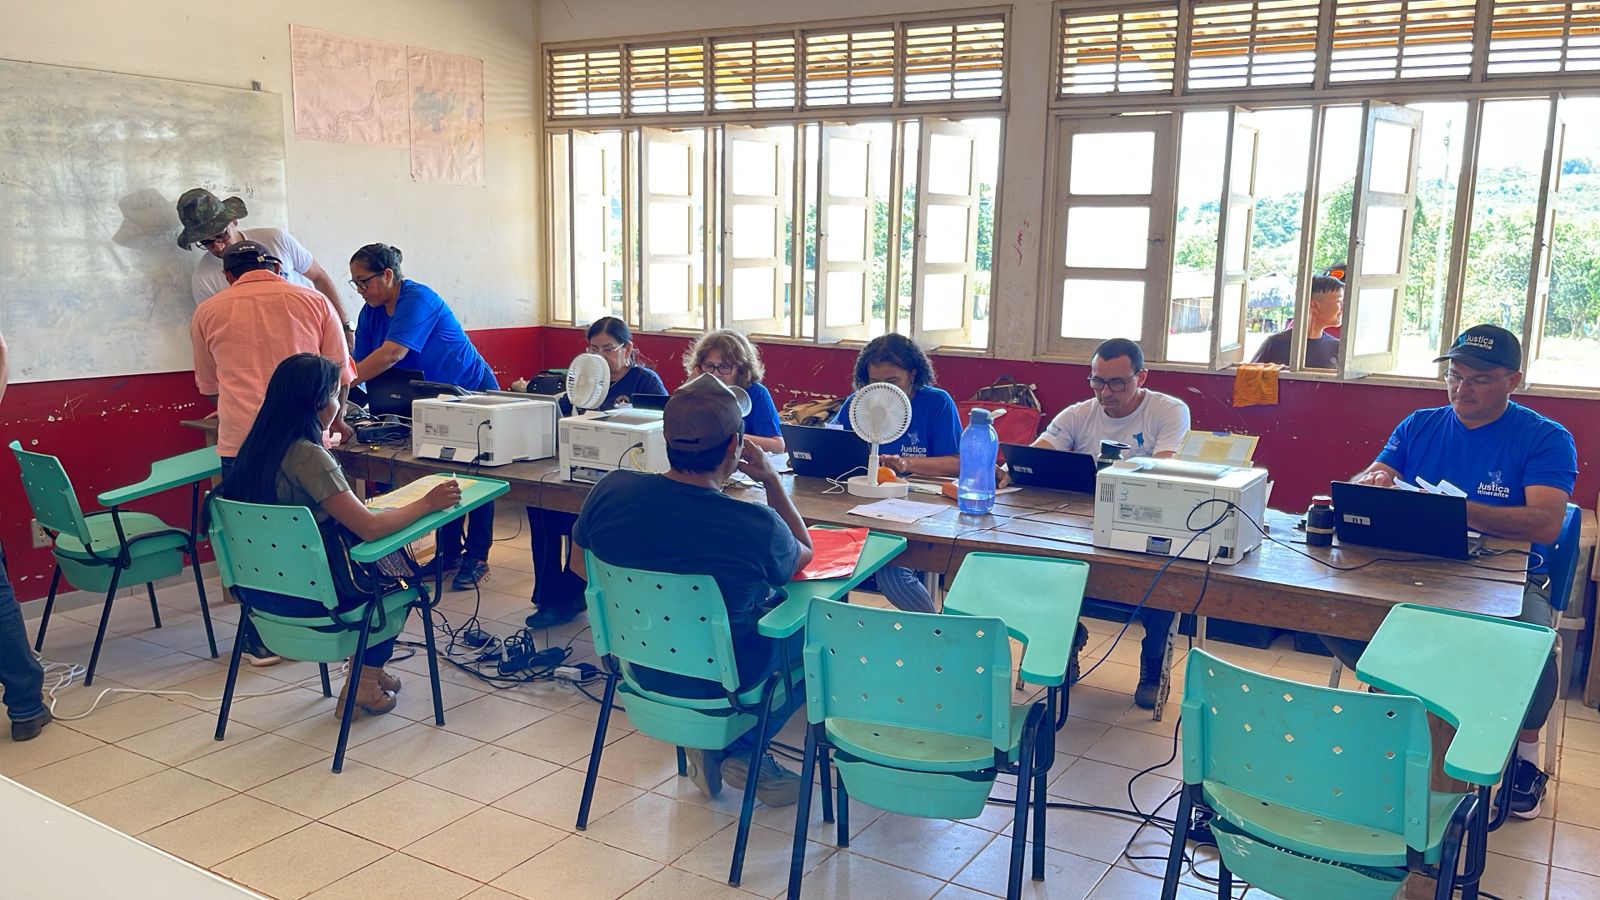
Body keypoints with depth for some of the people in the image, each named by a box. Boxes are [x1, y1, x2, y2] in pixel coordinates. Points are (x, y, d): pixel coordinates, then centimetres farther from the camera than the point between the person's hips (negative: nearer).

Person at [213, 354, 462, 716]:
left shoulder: (259, 445, 2)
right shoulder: (308, 456, -24)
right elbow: (370, 527, -26)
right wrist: (427, 503, -13)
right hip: (299, 596, -8)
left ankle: (367, 671, 32)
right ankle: (363, 683, 21)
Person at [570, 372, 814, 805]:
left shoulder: (610, 491, -18)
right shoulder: (757, 527, -29)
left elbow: (578, 563, 3)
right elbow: (804, 555, -3)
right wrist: (771, 480, -2)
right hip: (725, 682, -5)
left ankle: (708, 742, 23)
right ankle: (737, 749, 16)